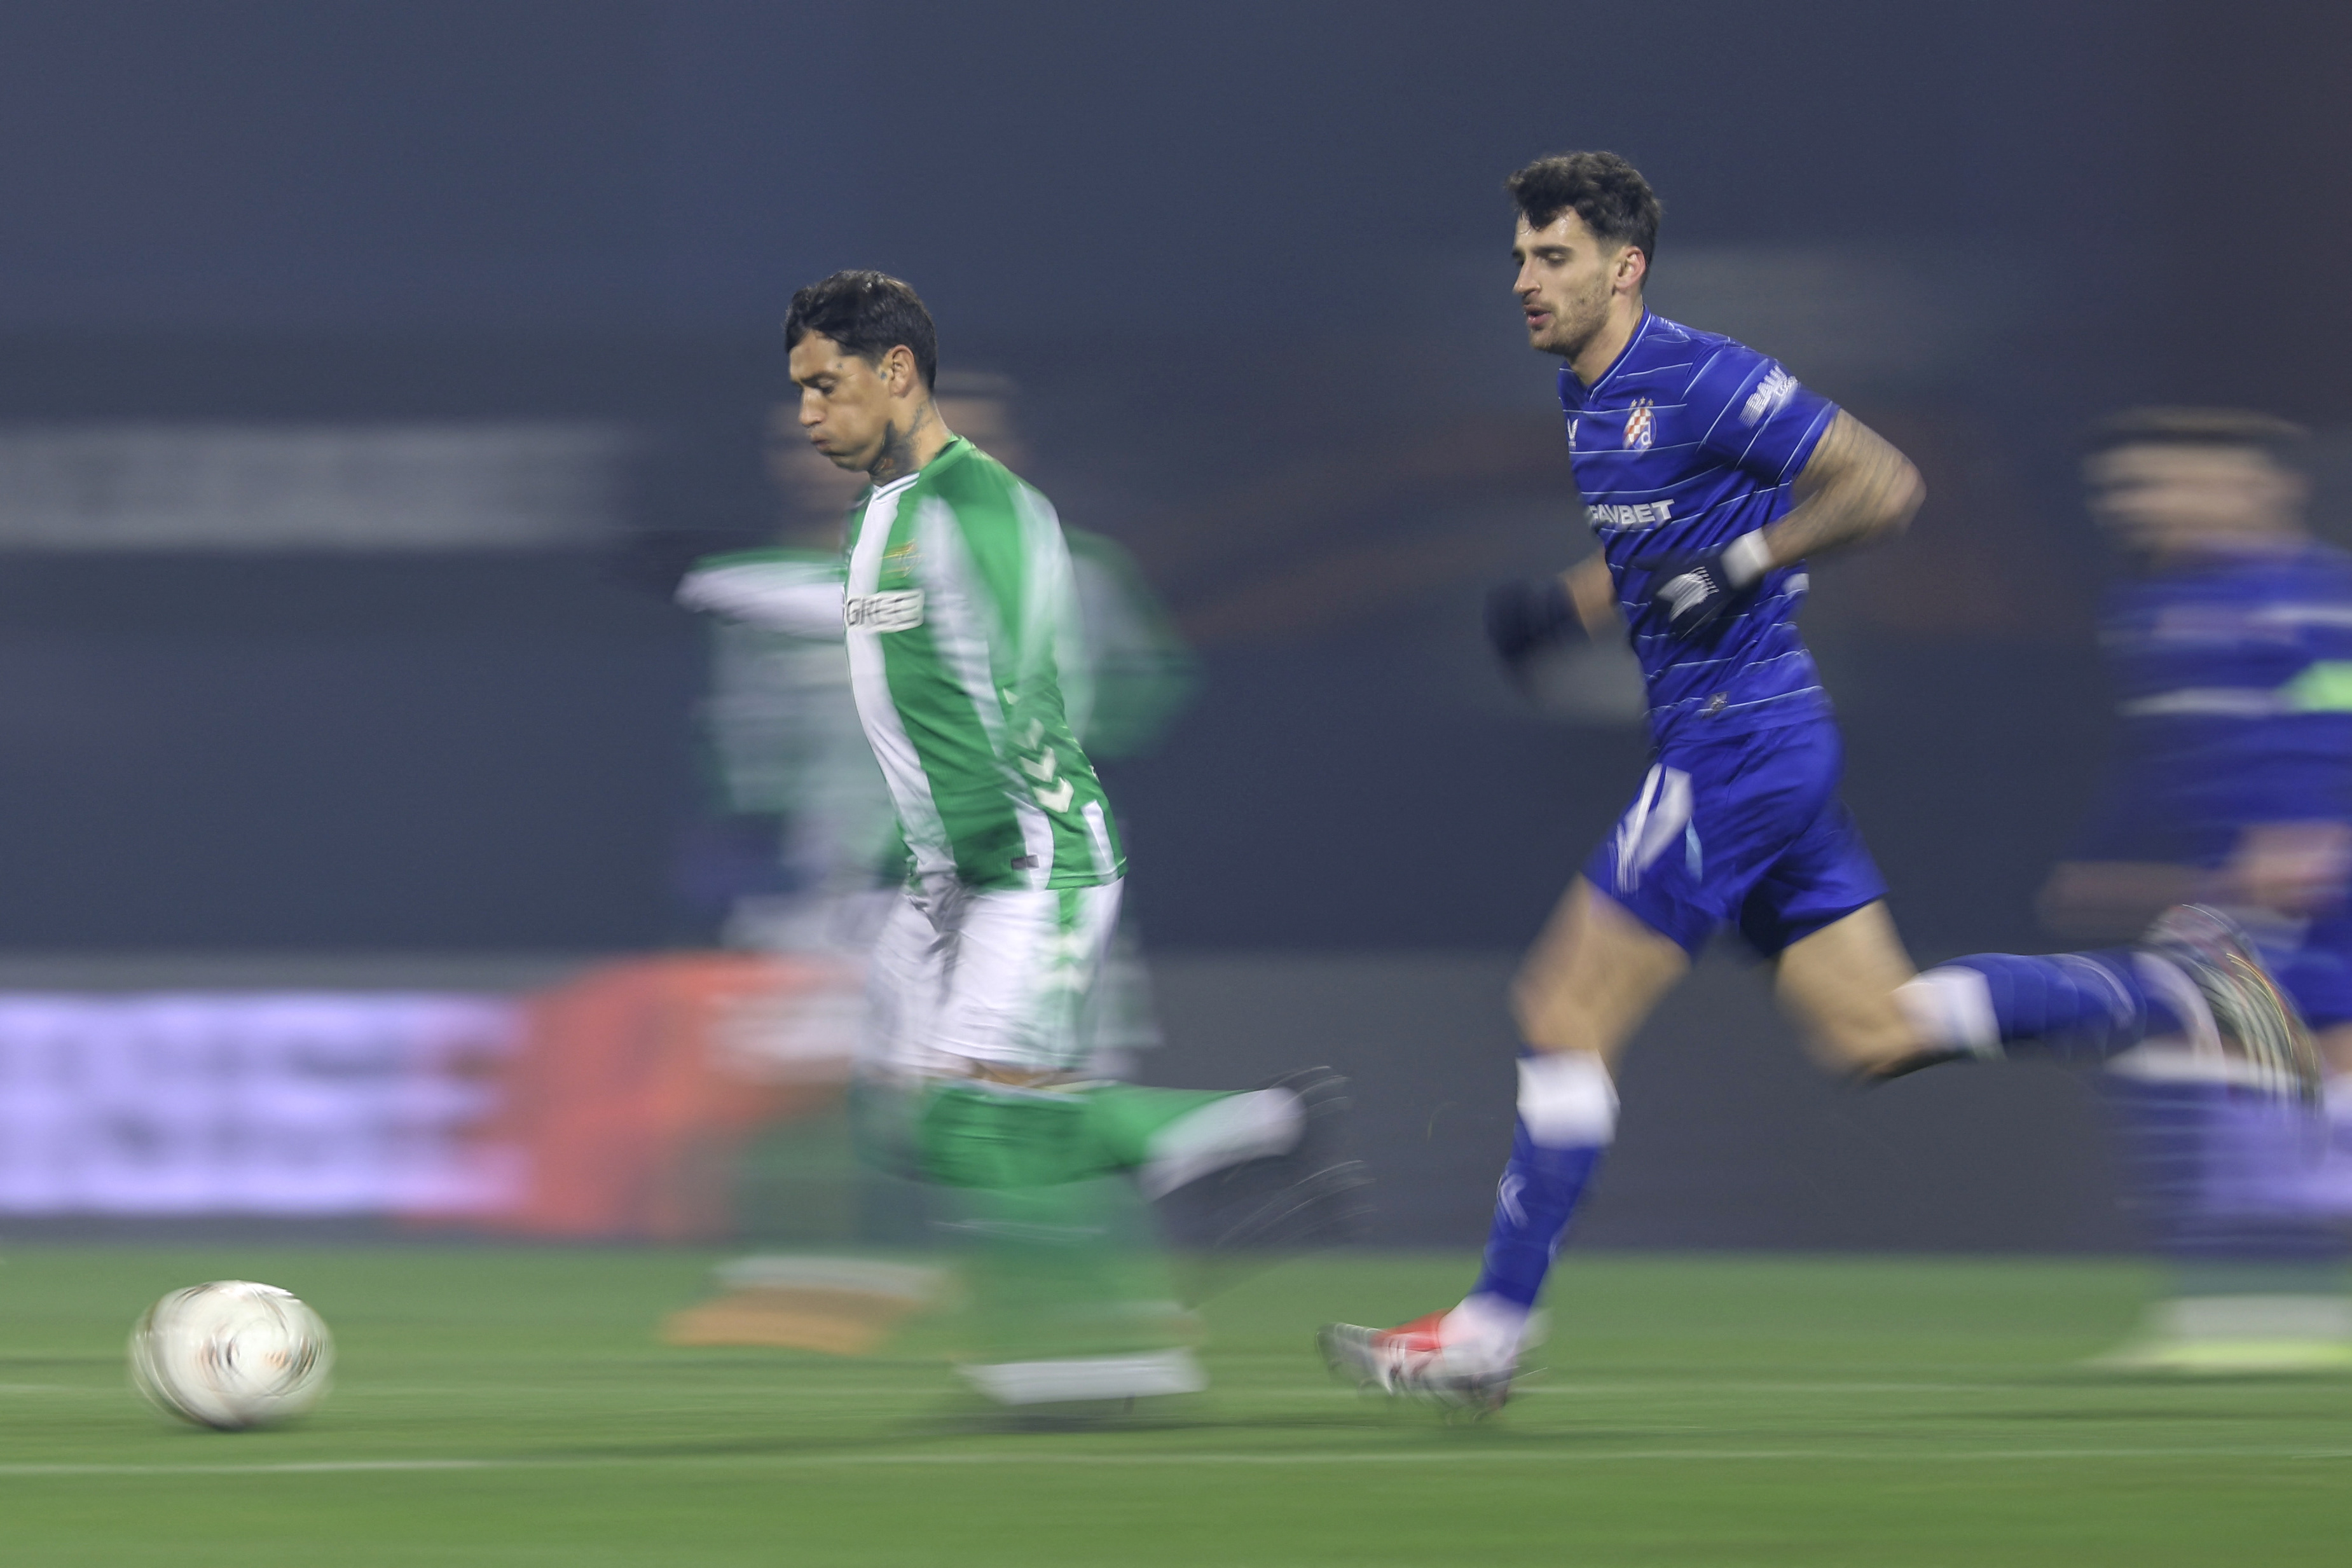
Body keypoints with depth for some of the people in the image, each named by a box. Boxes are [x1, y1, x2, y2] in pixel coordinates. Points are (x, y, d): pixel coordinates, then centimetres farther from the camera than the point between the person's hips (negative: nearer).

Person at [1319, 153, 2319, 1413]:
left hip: (1739, 740, -10)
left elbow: (1883, 483, -17)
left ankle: (1489, 1333, -3)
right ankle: (2174, 986, 13)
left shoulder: (1699, 381, -16)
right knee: (1874, 1030, 11)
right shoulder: (1587, 402, 13)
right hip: (1767, 743, 10)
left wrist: (1740, 565, -20)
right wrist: (1563, 608, 11)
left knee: (1563, 1017, -8)